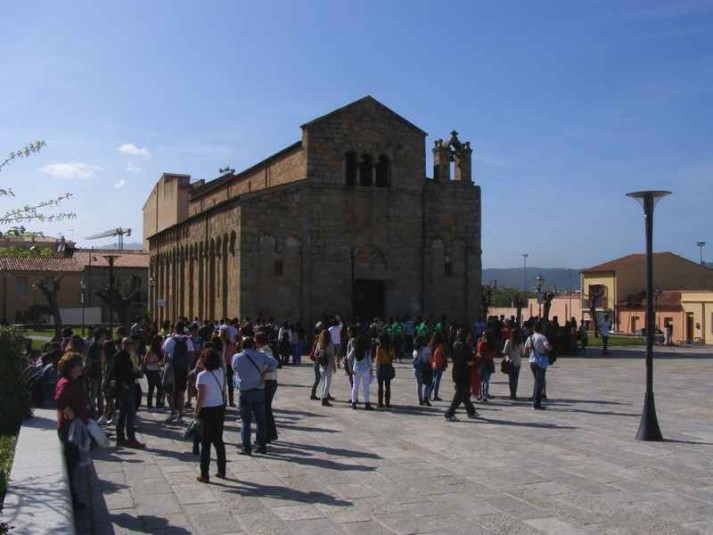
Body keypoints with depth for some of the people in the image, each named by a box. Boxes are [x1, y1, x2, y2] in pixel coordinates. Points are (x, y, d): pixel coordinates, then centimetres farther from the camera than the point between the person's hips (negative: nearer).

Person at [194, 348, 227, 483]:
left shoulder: (202, 376, -16)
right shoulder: (221, 372, 0)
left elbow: (201, 397, -18)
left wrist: (196, 413, -8)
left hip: (207, 411, -5)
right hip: (220, 409, 6)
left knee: (206, 443, 3)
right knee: (218, 440, 15)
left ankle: (204, 475, 7)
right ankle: (221, 471, 21)